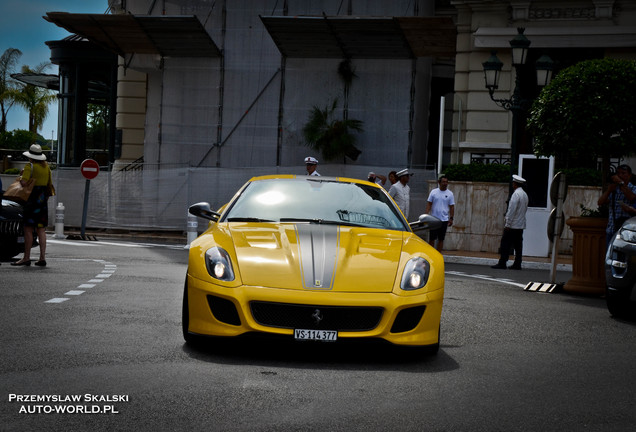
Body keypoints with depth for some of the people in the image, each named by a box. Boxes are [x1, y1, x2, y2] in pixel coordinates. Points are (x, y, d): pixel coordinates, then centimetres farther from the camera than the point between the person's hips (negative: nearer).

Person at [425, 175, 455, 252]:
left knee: (441, 239, 4)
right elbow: (429, 204, 3)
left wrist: (451, 218, -4)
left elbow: (452, 207, 4)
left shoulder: (450, 194, 3)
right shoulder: (433, 192, 2)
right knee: (432, 238, 1)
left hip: (444, 219, 0)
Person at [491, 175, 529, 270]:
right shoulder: (525, 195, 13)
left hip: (512, 225, -8)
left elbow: (511, 210, -18)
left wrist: (507, 224, -16)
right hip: (521, 225, 8)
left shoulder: (516, 194, -15)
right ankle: (517, 264, 8)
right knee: (518, 245, 8)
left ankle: (502, 263, -5)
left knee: (505, 244, -4)